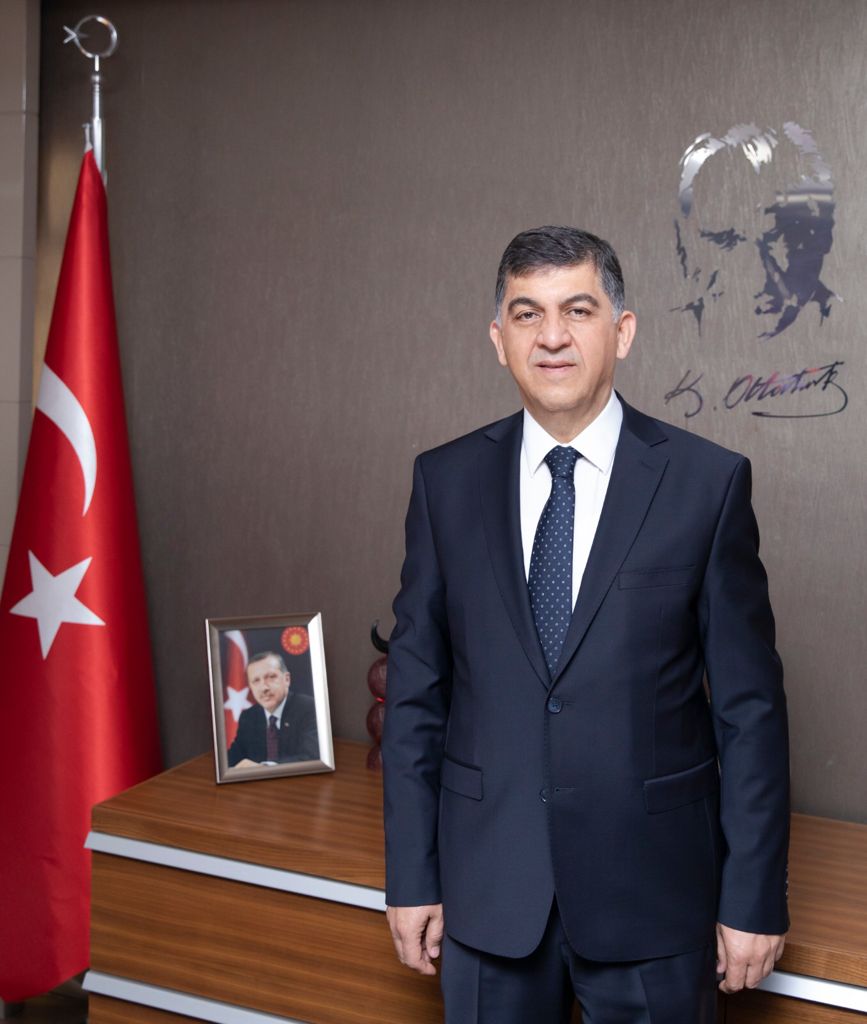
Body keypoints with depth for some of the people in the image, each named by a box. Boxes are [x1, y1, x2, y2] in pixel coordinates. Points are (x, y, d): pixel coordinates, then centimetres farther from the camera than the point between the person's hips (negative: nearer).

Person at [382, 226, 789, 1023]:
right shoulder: (446, 481, -1)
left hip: (651, 892, -1)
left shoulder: (709, 481, -7)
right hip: (489, 890, 2)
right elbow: (416, 690, 2)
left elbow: (749, 706, -5)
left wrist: (755, 897, -4)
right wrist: (411, 877, 2)